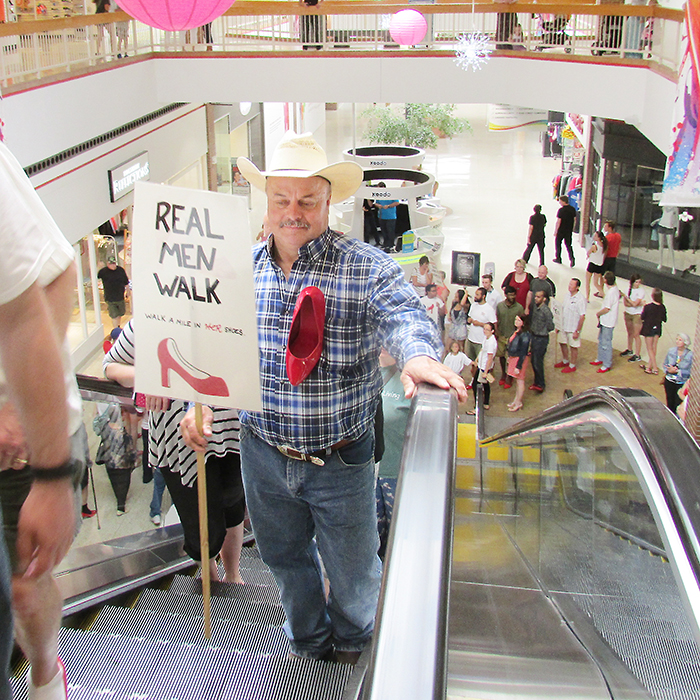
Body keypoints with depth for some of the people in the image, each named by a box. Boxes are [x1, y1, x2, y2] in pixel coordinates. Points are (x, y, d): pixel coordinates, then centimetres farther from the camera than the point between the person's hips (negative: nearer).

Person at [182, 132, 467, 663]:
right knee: (286, 559, 23)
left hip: (340, 461, -3)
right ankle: (309, 644, 51)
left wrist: (417, 354, -51)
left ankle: (351, 641, 48)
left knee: (352, 570, 15)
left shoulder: (367, 267, -13)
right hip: (264, 455, 4)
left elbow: (402, 314, -29)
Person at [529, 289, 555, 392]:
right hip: (533, 337, 8)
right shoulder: (535, 307, 2)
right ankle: (537, 381, 30)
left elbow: (550, 327, -15)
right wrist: (532, 330, 9)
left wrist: (542, 332, -1)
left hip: (541, 339, -8)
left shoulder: (546, 310, -20)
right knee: (533, 361, 15)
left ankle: (540, 384, 8)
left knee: (537, 362, -4)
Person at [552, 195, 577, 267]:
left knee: (558, 243, 13)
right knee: (568, 245, 12)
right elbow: (574, 220, 9)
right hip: (569, 231, 5)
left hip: (561, 230, -5)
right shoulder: (572, 209, 2)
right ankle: (571, 258, -5)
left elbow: (558, 222, -18)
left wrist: (555, 231, -10)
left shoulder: (561, 210, -18)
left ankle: (558, 258, 22)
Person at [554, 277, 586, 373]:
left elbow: (582, 317, -20)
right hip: (564, 326, 8)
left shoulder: (580, 299, -20)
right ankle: (565, 361, 40)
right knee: (562, 343, 20)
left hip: (573, 328, -7)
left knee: (573, 347, 7)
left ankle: (572, 366, 22)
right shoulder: (568, 294, 3)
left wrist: (577, 331, -20)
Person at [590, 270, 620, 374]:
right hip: (604, 321, 10)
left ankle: (607, 365, 10)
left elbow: (607, 309, -25)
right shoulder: (615, 289, 4)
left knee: (606, 343, 0)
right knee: (601, 340, 23)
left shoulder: (611, 292, -27)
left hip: (608, 322, -10)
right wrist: (600, 312, 7)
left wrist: (598, 313, -8)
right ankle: (600, 359, 38)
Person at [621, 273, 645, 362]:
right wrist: (638, 303, -20)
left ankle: (637, 355, 7)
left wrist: (625, 296, -16)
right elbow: (625, 303, -10)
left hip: (637, 315, -5)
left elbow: (635, 303, -24)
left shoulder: (641, 291, -15)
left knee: (636, 335, -1)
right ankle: (630, 350, 37)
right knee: (630, 333, 19)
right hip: (628, 314, 5)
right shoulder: (628, 289, -2)